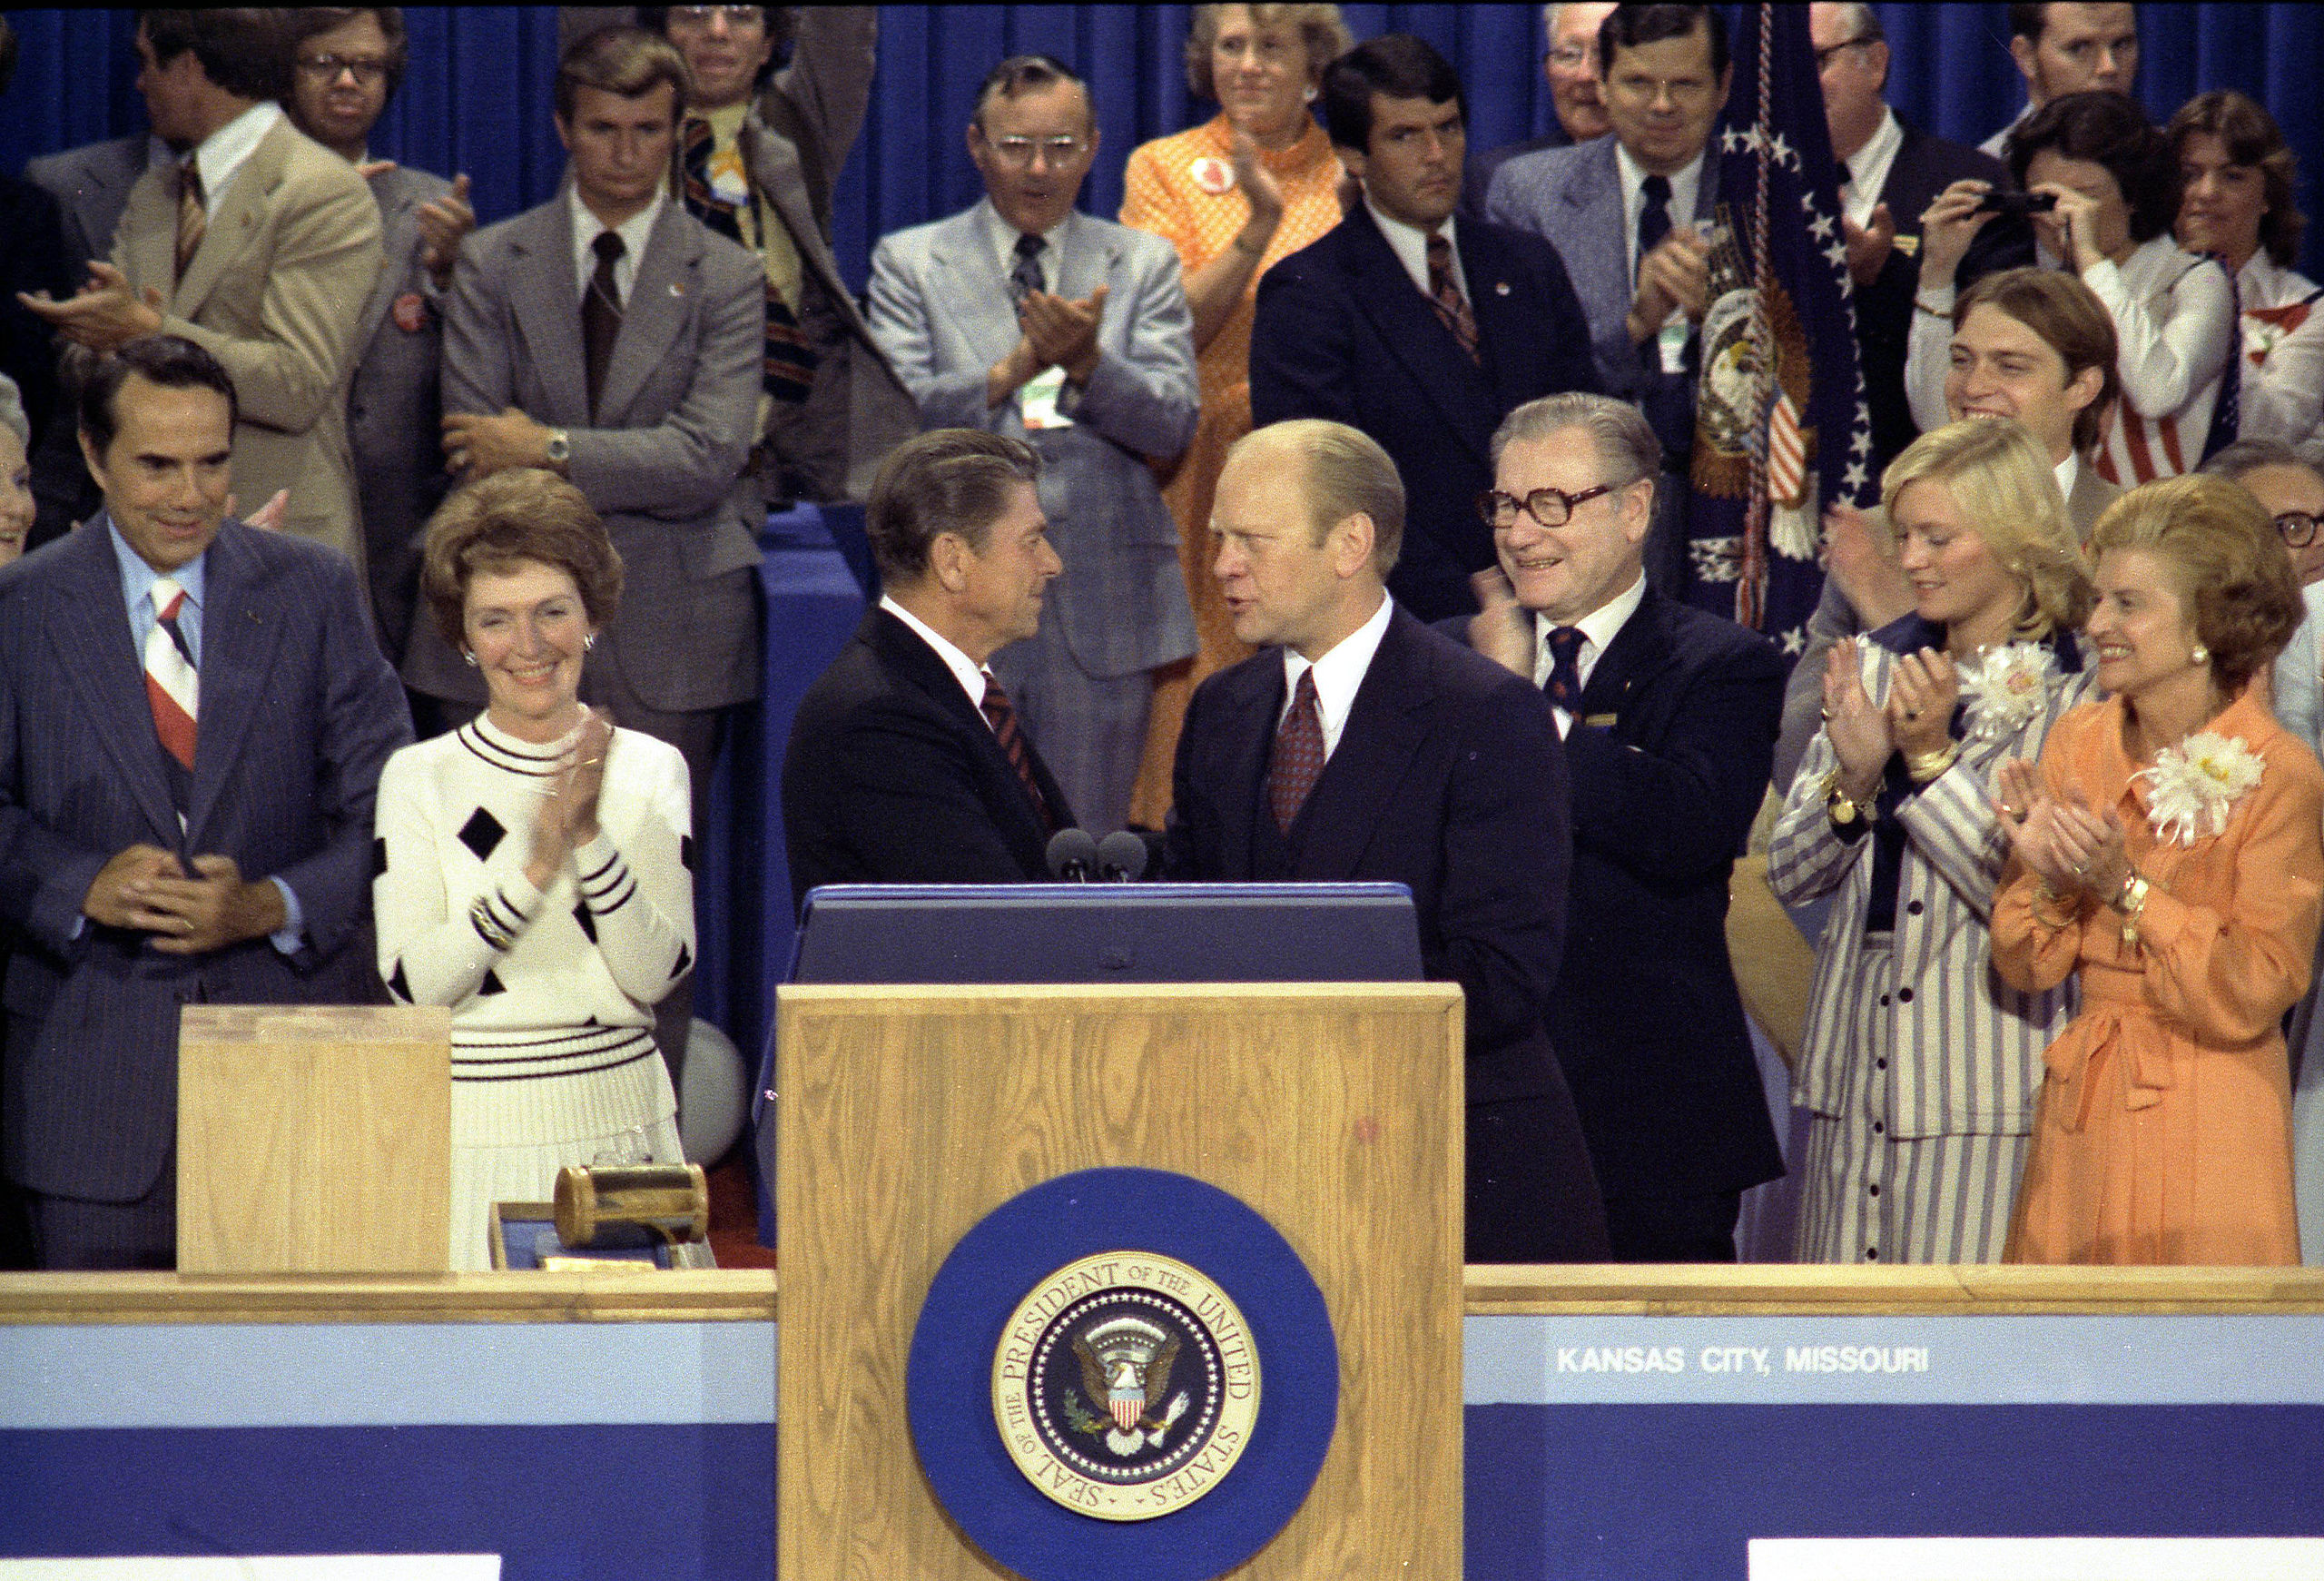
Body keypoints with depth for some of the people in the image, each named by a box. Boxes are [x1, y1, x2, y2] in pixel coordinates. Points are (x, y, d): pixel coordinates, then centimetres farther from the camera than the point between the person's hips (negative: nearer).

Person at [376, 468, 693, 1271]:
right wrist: (534, 869, -20)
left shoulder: (650, 770, 5)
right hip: (472, 1127, -2)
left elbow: (653, 976, -5)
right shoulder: (419, 777, 0)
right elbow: (412, 982, -10)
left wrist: (592, 838, -18)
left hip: (619, 1123, 2)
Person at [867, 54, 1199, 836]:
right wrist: (1013, 369, -19)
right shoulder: (909, 263, 8)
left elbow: (1173, 426, 0)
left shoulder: (1143, 264, 12)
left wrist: (1086, 363, -18)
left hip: (1104, 609, 1)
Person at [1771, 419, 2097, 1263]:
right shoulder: (1875, 667, 10)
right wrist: (1853, 773, -8)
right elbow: (1790, 875, 10)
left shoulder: (2074, 697, -7)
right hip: (1854, 1077, 5)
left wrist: (1931, 757, -16)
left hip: (1986, 1089, -5)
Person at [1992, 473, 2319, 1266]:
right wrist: (2047, 876, -12)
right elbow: (2027, 968, 6)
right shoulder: (2077, 742, 4)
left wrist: (2126, 887, -20)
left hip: (2206, 1130, -5)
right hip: (2078, 1119, 5)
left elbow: (2249, 1000, -15)